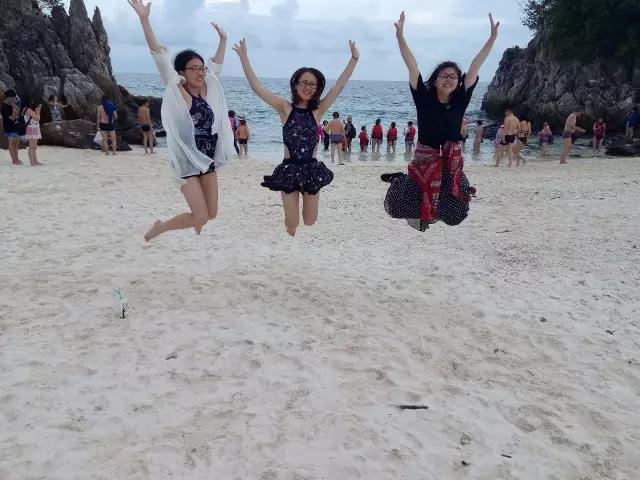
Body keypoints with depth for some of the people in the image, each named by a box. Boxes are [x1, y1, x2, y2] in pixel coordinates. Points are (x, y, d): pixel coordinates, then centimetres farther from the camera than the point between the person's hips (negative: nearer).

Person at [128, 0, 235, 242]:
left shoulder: (206, 90, 6)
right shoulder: (176, 91, -9)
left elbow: (216, 65, 23)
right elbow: (159, 56, -17)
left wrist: (223, 39, 27)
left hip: (207, 159, 6)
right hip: (187, 161, -6)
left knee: (211, 213, 9)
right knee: (201, 217, -10)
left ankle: (195, 224, 43)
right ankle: (158, 227, 14)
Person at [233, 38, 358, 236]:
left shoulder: (318, 110, 4)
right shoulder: (285, 108, -2)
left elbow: (339, 86, 1)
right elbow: (256, 86, -8)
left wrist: (354, 58, -1)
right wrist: (243, 56, -11)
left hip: (312, 170, 2)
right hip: (289, 170, -2)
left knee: (310, 224, 10)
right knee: (292, 225, 5)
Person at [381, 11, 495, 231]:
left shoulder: (460, 101, -1)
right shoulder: (424, 99, -8)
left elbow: (475, 67, -3)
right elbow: (412, 66, -14)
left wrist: (493, 37, -4)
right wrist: (400, 35, -22)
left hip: (452, 165, 3)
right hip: (425, 162, -3)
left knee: (454, 213, 11)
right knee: (400, 207, -1)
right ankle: (399, 180, 32)